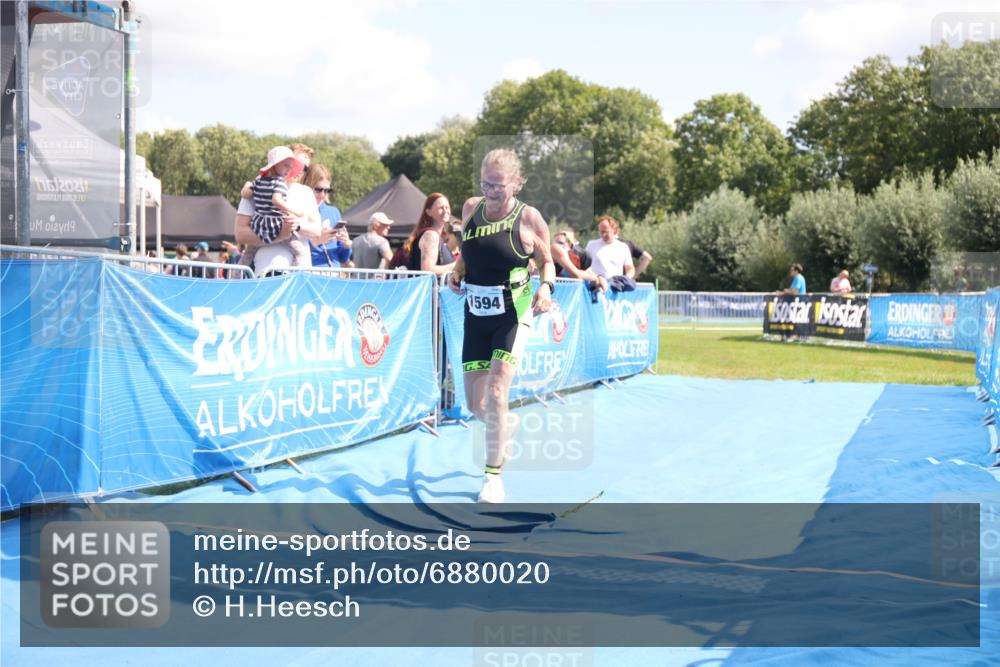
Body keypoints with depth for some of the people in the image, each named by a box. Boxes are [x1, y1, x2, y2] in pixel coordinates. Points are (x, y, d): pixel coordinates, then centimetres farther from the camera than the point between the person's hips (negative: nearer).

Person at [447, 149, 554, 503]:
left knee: (495, 394, -16)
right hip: (476, 315, 5)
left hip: (513, 315, -5)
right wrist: (457, 272, 1)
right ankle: (507, 426, 44)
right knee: (476, 404, 8)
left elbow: (547, 261, 3)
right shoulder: (470, 208, 3)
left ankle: (493, 476, -3)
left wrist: (546, 287, -16)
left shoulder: (529, 217, -8)